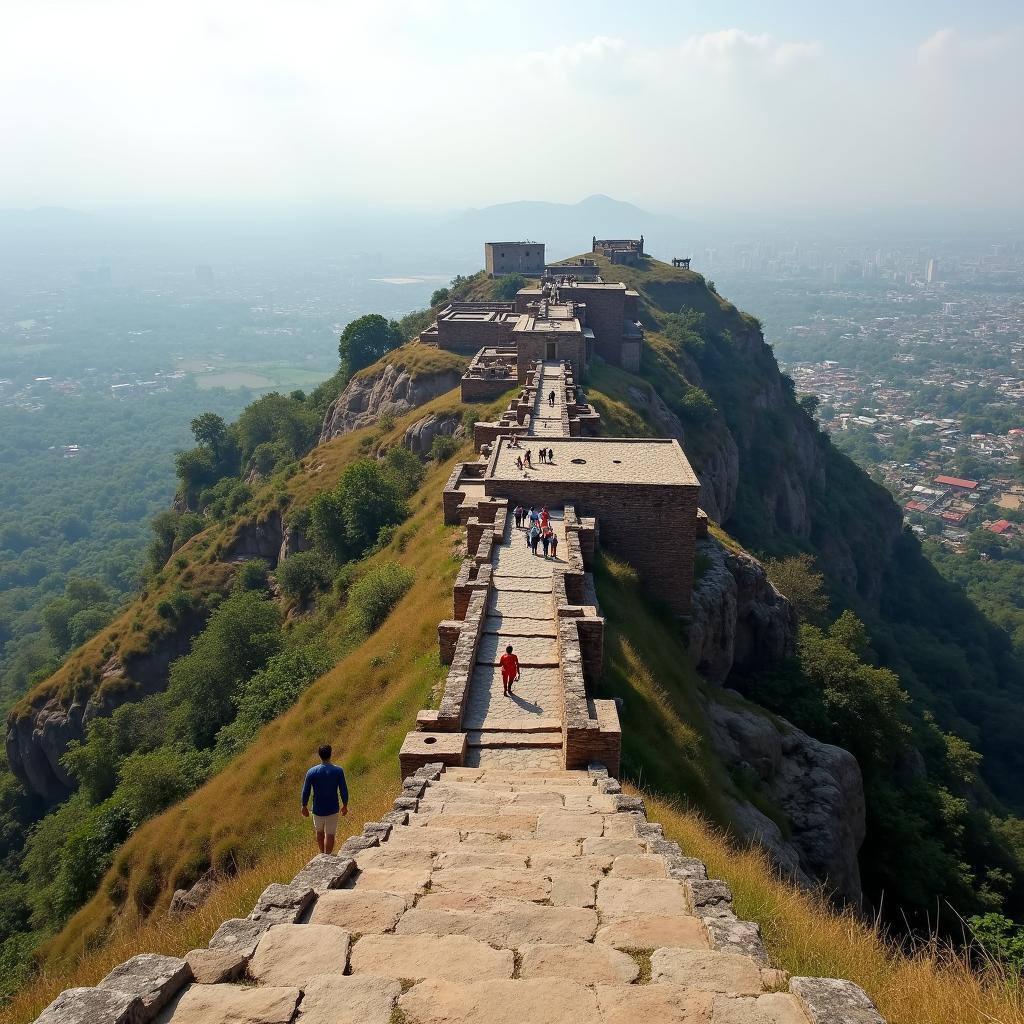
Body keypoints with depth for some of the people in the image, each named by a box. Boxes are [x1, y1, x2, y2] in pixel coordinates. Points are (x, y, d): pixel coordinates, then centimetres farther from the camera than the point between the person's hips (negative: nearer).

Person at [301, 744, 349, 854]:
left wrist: (304, 807, 9)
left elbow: (305, 792, -7)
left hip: (318, 809, 2)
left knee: (319, 832, 24)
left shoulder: (312, 772, -14)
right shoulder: (338, 771, -15)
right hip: (332, 809, -2)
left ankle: (322, 854, 40)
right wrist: (345, 805, 7)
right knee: (330, 835, 10)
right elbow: (344, 790, -8)